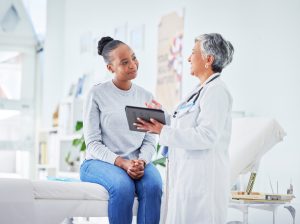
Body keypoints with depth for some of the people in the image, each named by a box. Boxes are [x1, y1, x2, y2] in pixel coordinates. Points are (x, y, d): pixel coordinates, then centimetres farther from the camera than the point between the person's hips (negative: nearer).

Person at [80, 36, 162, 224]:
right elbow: (93, 143, -5)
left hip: (137, 162, 3)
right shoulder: (97, 94, -1)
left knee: (153, 185, -31)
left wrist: (141, 162, -16)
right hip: (100, 161, -3)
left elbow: (150, 142, 7)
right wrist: (122, 163, -20)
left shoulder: (146, 97, 11)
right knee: (123, 186, -36)